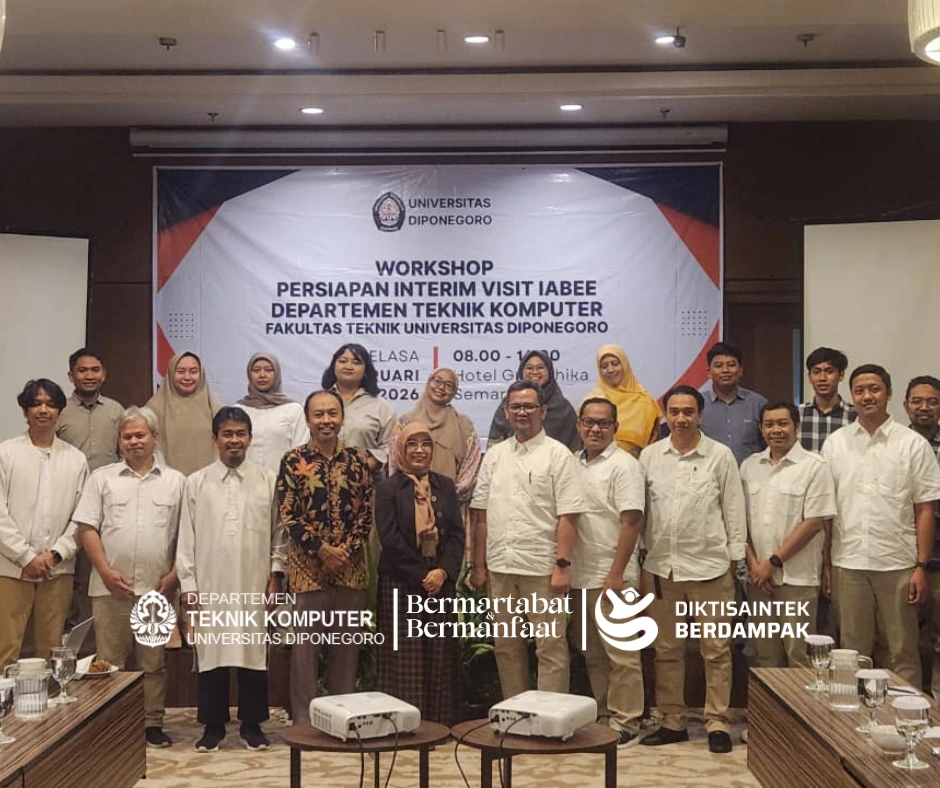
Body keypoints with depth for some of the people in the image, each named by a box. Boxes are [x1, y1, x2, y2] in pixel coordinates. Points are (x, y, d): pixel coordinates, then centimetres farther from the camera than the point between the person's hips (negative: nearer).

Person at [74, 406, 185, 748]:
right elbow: (87, 527, 1)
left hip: (157, 588, 0)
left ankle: (153, 723, 17)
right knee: (109, 660, 5)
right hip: (111, 587, 0)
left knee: (154, 661, 8)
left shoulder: (175, 481, 7)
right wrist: (105, 571, -9)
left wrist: (173, 575, -4)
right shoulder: (102, 478, 6)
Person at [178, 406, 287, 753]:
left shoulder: (268, 480, 3)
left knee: (253, 653, 6)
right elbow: (187, 537, 3)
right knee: (211, 653, 6)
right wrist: (188, 584, -1)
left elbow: (279, 533, 4)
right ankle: (213, 725, 18)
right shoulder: (197, 482, 4)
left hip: (254, 585, 0)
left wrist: (276, 575, 0)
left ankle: (252, 724, 18)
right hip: (210, 585, 0)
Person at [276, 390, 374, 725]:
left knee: (347, 641, 10)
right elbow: (288, 515, -7)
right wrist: (322, 550, -12)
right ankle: (304, 719, 12)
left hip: (351, 564, 3)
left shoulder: (359, 459, 5)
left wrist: (346, 550, -9)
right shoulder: (293, 460, -3)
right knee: (307, 641, 3)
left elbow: (367, 512, 3)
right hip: (308, 564, -2)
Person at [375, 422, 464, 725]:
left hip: (441, 583, 3)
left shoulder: (446, 486, 10)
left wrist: (443, 571, -9)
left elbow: (457, 534, 5)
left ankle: (441, 722, 13)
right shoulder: (387, 489, -1)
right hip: (401, 584, -3)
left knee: (441, 654, 5)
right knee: (405, 659, 0)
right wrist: (421, 576, -10)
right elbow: (390, 539, -8)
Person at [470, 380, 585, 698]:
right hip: (500, 565, 5)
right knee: (506, 646, 13)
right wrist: (479, 564, 7)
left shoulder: (558, 454, -2)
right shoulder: (494, 455, 12)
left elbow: (567, 516, -7)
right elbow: (481, 514, 11)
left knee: (550, 646, 0)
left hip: (542, 567, -5)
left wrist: (562, 564, -13)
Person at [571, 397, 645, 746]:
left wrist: (616, 574, -19)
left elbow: (631, 521, -15)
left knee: (621, 654, -1)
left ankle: (624, 721, 8)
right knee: (593, 655, 14)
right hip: (580, 576, 7)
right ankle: (601, 715, 24)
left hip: (611, 577, -7)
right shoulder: (575, 464, 13)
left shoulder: (623, 465, -8)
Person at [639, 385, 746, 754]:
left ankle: (718, 723, 12)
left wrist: (733, 560, -1)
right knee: (667, 650, 10)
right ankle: (672, 721, 21)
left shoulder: (721, 455, -1)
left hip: (709, 567, -3)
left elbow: (734, 511, 1)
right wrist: (641, 556, 5)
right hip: (661, 567, 3)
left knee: (716, 650, 2)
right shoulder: (649, 456, 6)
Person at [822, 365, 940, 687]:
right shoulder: (835, 443, 6)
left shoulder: (913, 444, 0)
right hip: (848, 563, 2)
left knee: (903, 653, 6)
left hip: (898, 564, -2)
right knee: (853, 652, 11)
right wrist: (824, 562, 3)